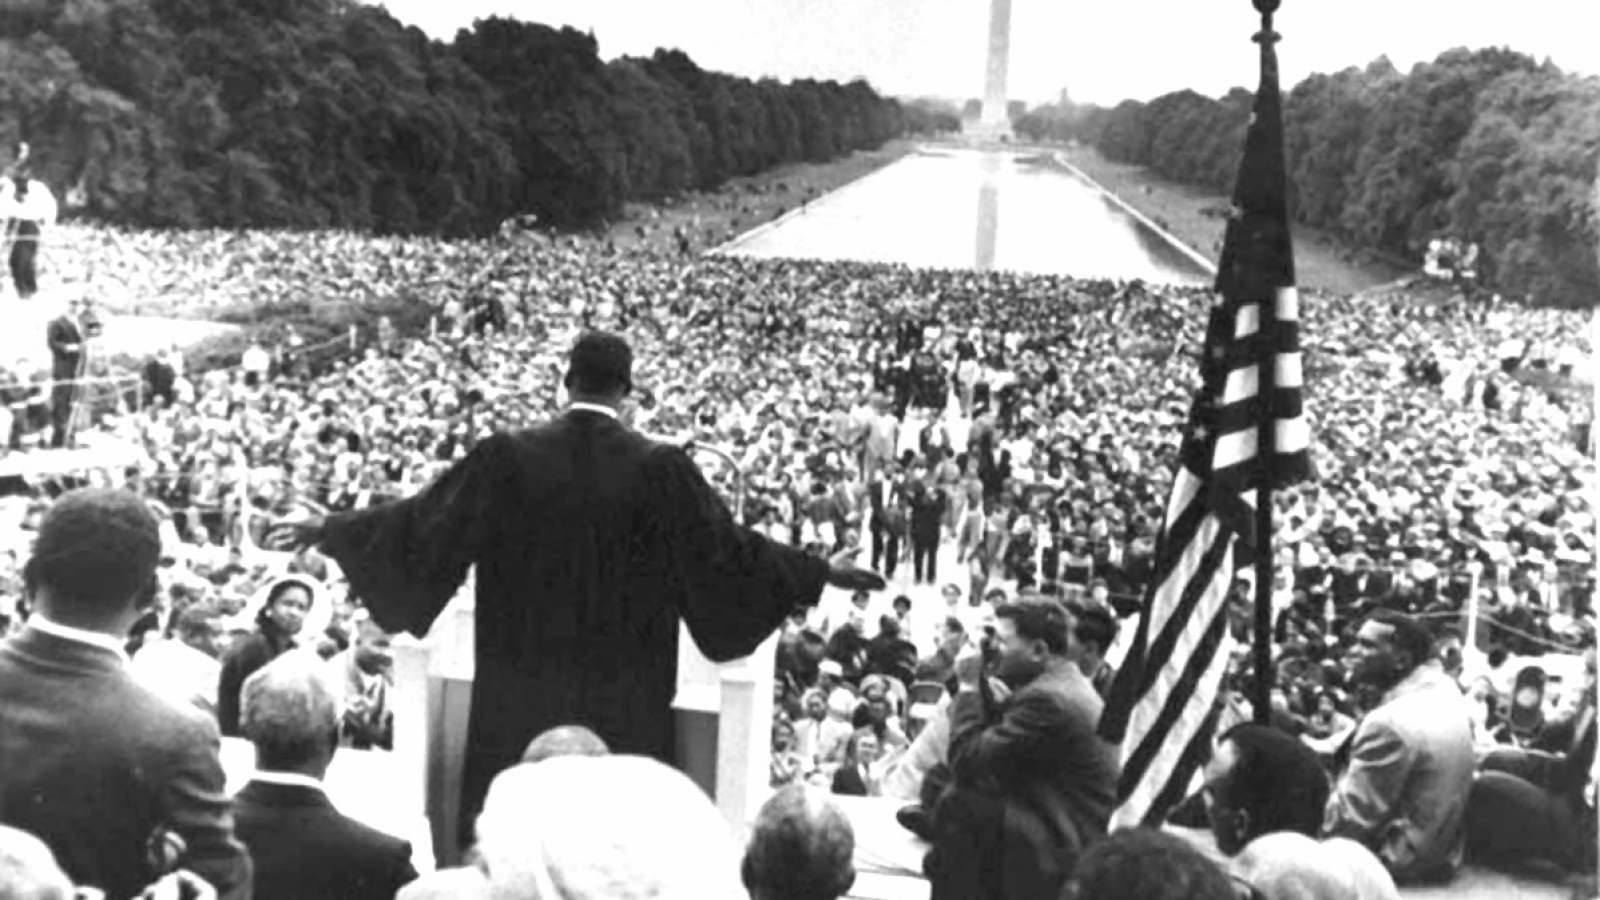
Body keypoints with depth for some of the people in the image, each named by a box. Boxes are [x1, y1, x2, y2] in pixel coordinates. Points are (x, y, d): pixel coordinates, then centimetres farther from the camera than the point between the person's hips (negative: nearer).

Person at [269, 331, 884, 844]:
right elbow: (727, 549, -6)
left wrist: (328, 530, 14)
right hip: (624, 694, -1)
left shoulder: (508, 457, -7)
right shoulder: (662, 468, -11)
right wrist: (822, 572, 5)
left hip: (522, 688, 1)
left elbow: (421, 522, -1)